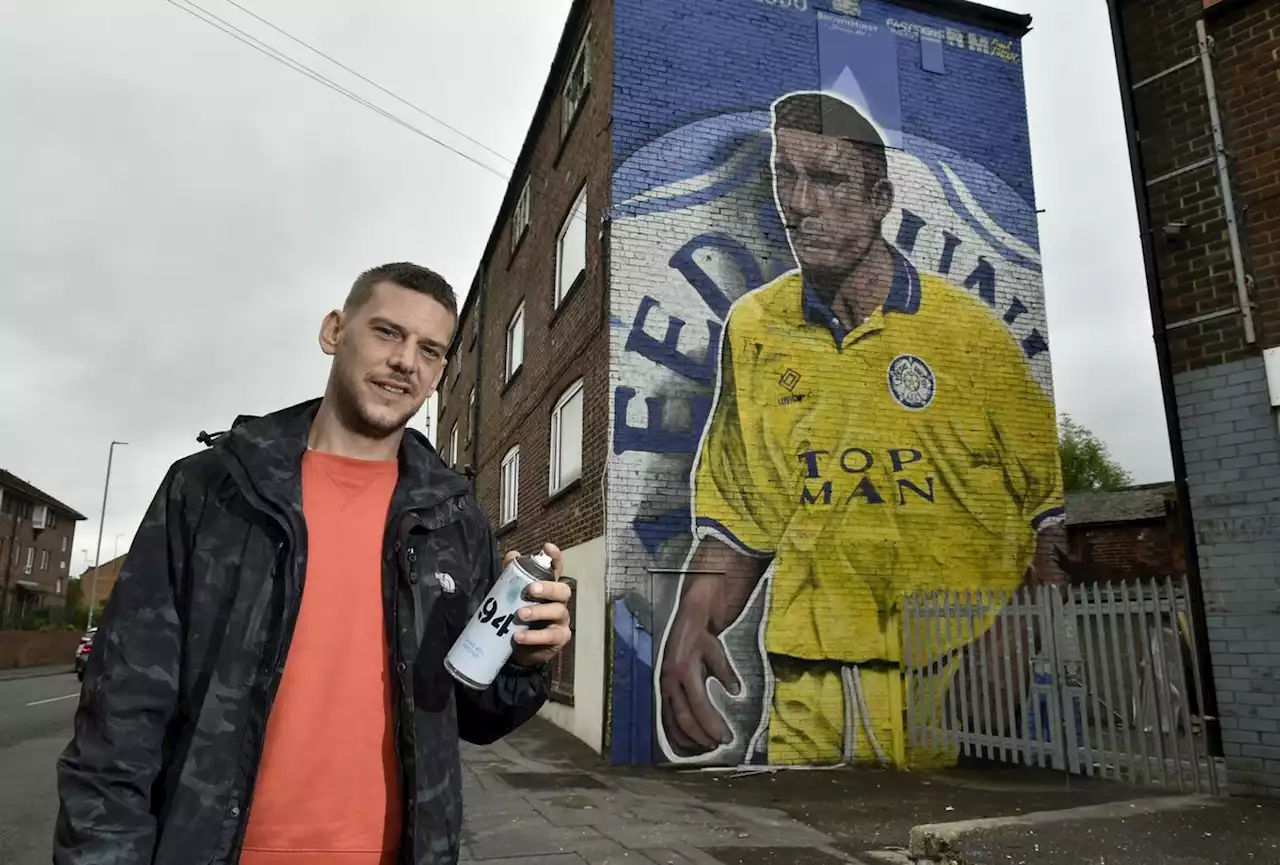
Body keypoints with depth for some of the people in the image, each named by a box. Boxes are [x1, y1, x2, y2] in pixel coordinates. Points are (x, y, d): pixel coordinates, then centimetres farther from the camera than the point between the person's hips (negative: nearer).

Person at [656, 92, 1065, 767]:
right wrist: (691, 623, -10)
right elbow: (738, 519, 6)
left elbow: (1047, 514, -2)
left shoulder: (970, 331, -5)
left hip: (968, 686, -1)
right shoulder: (752, 329, 2)